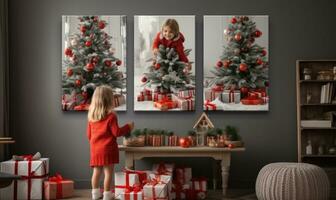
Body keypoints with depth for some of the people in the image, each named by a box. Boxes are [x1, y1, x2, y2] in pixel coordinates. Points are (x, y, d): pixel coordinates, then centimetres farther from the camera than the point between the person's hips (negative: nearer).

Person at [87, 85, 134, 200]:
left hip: (95, 149, 6)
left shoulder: (91, 116, 6)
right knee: (108, 172, 1)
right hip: (107, 149, -6)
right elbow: (116, 132, -12)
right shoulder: (111, 116, -13)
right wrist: (128, 127, 1)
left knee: (96, 171, 12)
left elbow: (89, 134, 13)